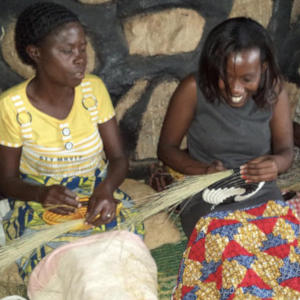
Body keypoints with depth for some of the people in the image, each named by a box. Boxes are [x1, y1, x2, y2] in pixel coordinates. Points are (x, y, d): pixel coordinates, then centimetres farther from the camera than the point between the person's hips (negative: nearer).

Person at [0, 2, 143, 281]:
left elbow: (118, 157, -2)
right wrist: (42, 194, -28)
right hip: (40, 201, -2)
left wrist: (106, 189, -25)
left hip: (98, 192, 2)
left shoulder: (93, 88, -7)